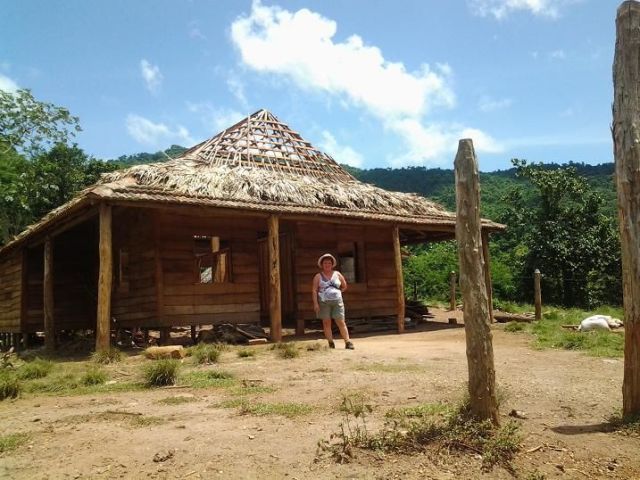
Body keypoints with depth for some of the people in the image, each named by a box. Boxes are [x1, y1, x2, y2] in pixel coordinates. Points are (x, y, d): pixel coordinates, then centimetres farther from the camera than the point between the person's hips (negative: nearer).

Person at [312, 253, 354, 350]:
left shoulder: (337, 274, 9)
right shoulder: (318, 276, 3)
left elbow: (344, 286, 19)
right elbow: (314, 290, -2)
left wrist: (336, 293, 10)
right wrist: (315, 303, -10)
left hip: (337, 302, 1)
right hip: (324, 302, -1)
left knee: (341, 322, -2)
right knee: (326, 323, 0)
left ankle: (348, 343, -1)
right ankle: (331, 344, 6)